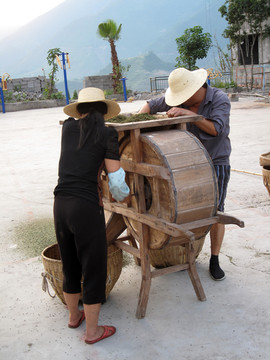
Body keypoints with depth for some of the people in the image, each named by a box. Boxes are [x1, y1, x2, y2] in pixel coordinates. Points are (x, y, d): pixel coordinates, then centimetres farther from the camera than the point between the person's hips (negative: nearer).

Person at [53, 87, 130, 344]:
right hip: (87, 207, -5)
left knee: (70, 265, 23)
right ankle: (92, 331, 24)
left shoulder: (68, 127, 10)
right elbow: (116, 180, -5)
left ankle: (73, 316, 44)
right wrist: (122, 197, 14)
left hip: (60, 205, 6)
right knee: (94, 269, 11)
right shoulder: (107, 134, -3)